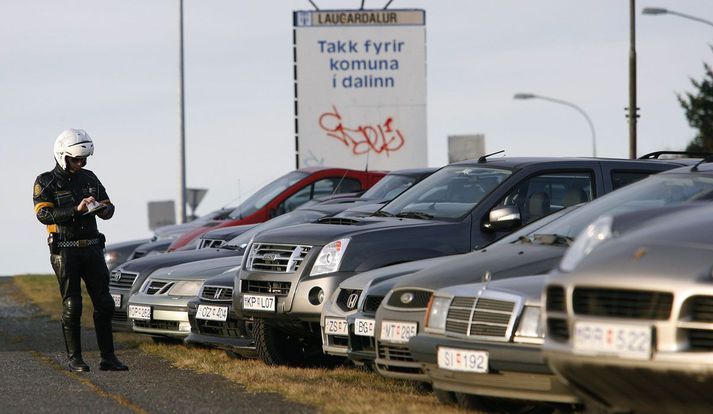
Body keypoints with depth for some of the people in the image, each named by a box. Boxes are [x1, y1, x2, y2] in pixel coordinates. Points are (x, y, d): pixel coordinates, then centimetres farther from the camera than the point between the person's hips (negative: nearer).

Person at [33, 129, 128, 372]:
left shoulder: (89, 179, 11)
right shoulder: (46, 182, -3)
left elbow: (109, 210, 15)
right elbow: (43, 214, -18)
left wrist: (104, 208, -10)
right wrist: (76, 209, -27)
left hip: (92, 248, 5)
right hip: (65, 251, -5)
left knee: (104, 303, 0)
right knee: (72, 305, -4)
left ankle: (108, 357, 4)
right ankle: (74, 359, 2)